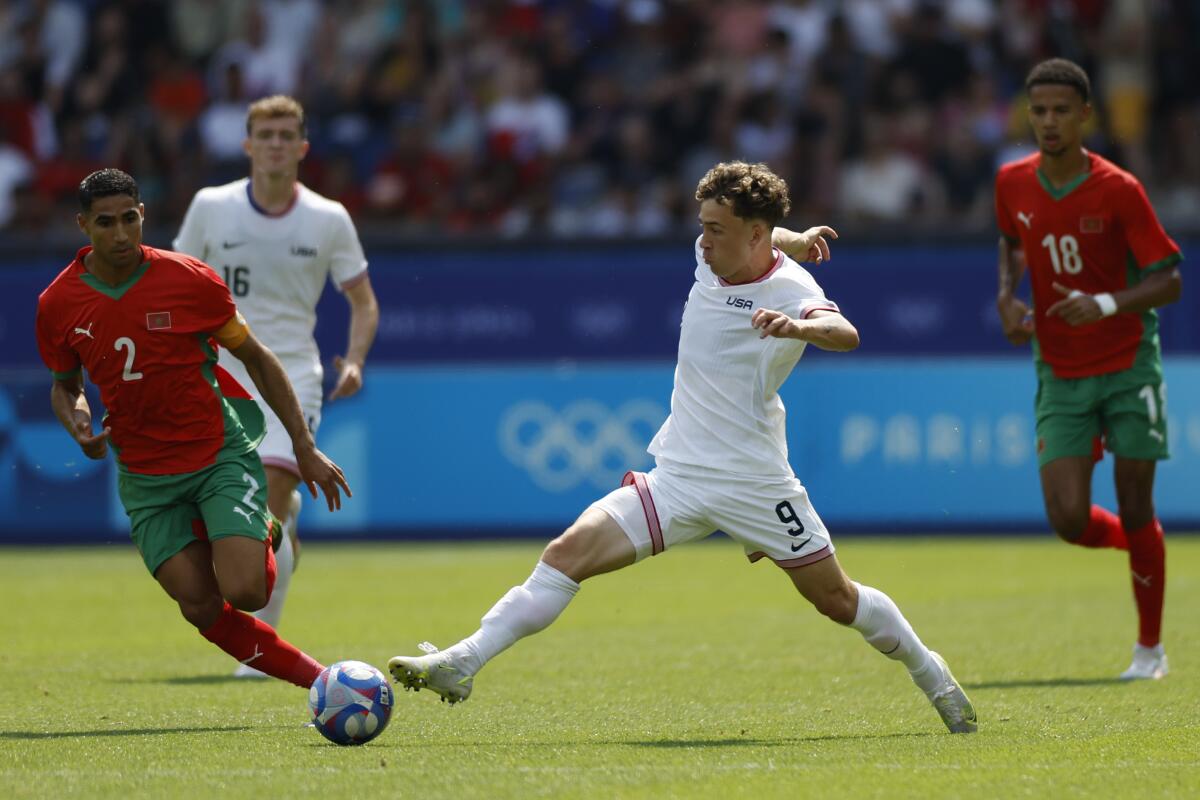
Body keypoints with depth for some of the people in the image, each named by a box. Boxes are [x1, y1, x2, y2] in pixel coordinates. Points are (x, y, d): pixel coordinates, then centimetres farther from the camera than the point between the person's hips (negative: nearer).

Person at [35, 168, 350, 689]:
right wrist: (78, 426, -9)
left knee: (243, 592, -19)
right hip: (145, 479, 2)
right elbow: (65, 386, 14)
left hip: (221, 455, -2)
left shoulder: (190, 280, -12)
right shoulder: (58, 305, -5)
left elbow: (256, 359, 0)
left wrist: (305, 448, -1)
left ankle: (259, 537, 17)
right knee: (202, 609, -9)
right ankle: (318, 679, 10)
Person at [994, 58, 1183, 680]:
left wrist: (1106, 304, -28)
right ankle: (1137, 540, 27)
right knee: (1069, 521, -9)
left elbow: (1169, 281, -12)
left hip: (1128, 367, -3)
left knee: (1135, 513, 0)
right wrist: (1008, 297, 2)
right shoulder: (1012, 183, -2)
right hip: (1061, 376, 3)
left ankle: (1150, 646, 17)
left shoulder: (1119, 191, -14)